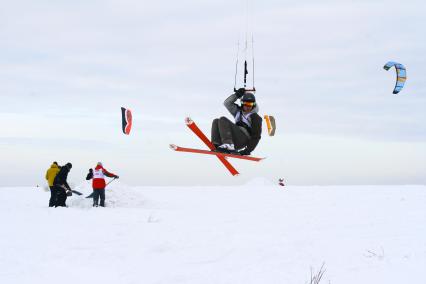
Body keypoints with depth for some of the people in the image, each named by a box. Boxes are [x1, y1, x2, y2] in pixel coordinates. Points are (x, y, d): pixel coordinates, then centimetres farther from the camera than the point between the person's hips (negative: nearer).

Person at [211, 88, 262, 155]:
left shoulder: (255, 117, 6)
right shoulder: (238, 112, 25)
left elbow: (256, 136, -2)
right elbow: (227, 103, 17)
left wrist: (248, 150, -13)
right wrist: (237, 95, 5)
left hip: (244, 140, -7)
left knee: (223, 120, -19)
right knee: (216, 121, 2)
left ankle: (229, 145, -41)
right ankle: (216, 146, -19)